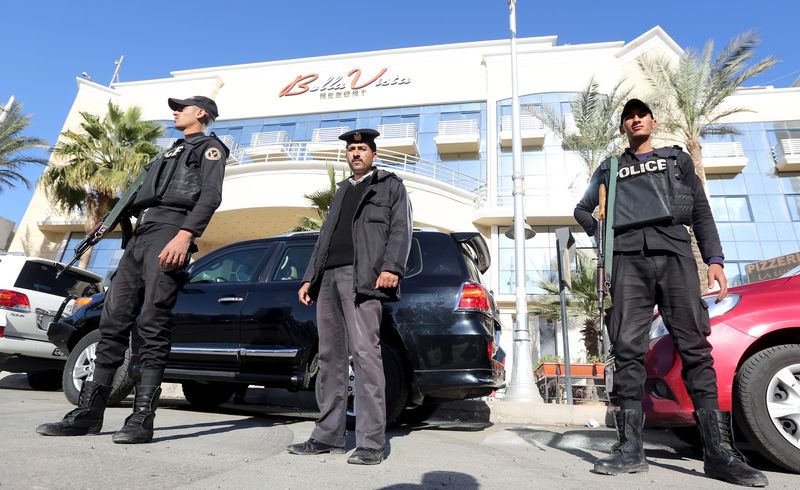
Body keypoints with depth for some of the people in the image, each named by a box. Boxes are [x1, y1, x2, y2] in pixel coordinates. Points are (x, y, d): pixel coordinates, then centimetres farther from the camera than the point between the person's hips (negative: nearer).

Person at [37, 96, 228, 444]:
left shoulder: (209, 148, 9)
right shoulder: (171, 153, 35)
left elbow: (210, 195, -9)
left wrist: (185, 234, -23)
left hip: (169, 233, -8)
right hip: (139, 236, 8)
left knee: (151, 327, -13)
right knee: (114, 319, 2)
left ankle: (142, 418, -10)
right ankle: (89, 412, 6)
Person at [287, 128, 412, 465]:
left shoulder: (391, 186, 14)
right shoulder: (341, 191, 30)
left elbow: (401, 230, -1)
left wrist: (391, 267, -17)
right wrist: (309, 278, 17)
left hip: (361, 277, -6)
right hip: (328, 277, 7)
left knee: (364, 354, -13)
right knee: (330, 357, 6)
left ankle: (371, 442, -10)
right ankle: (328, 435, 13)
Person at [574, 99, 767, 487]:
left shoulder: (677, 159, 23)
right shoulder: (609, 169, 25)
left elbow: (701, 212, 15)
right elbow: (582, 209, 32)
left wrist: (714, 258, 2)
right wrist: (600, 233, 12)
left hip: (674, 253, 0)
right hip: (628, 258, 0)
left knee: (695, 347, -7)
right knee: (627, 350, -8)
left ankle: (719, 451, -3)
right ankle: (630, 448, -8)